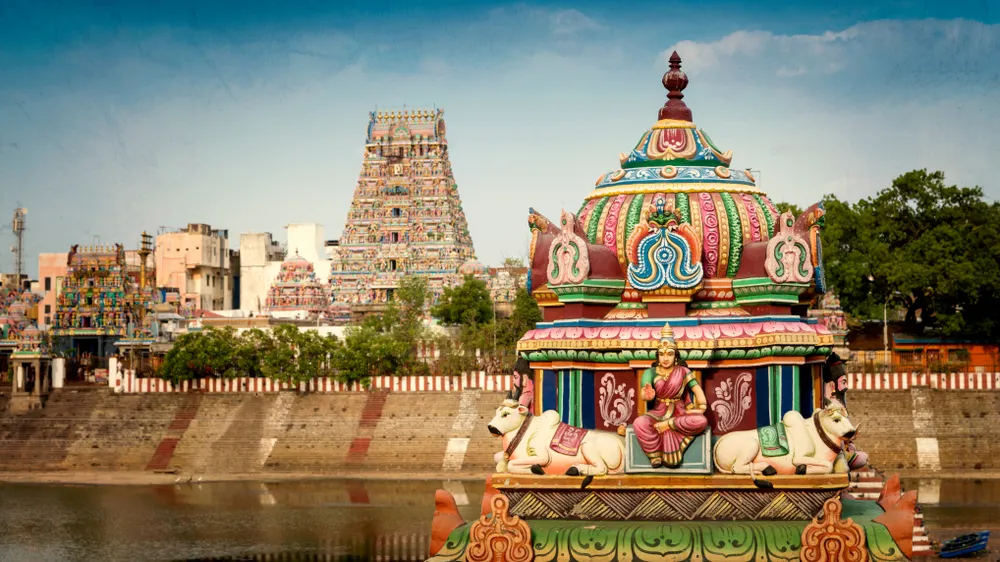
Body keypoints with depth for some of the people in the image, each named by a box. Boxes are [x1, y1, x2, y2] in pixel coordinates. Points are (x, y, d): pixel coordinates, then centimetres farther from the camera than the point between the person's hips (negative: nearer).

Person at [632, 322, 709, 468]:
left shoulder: (683, 372, 0)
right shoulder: (651, 373, -3)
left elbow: (697, 390, -2)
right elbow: (644, 394, -17)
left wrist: (702, 408, -16)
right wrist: (647, 395, -42)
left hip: (679, 413, 1)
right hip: (658, 413, -1)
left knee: (701, 421, -31)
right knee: (639, 423, -34)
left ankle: (669, 425, -14)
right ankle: (655, 457, -20)